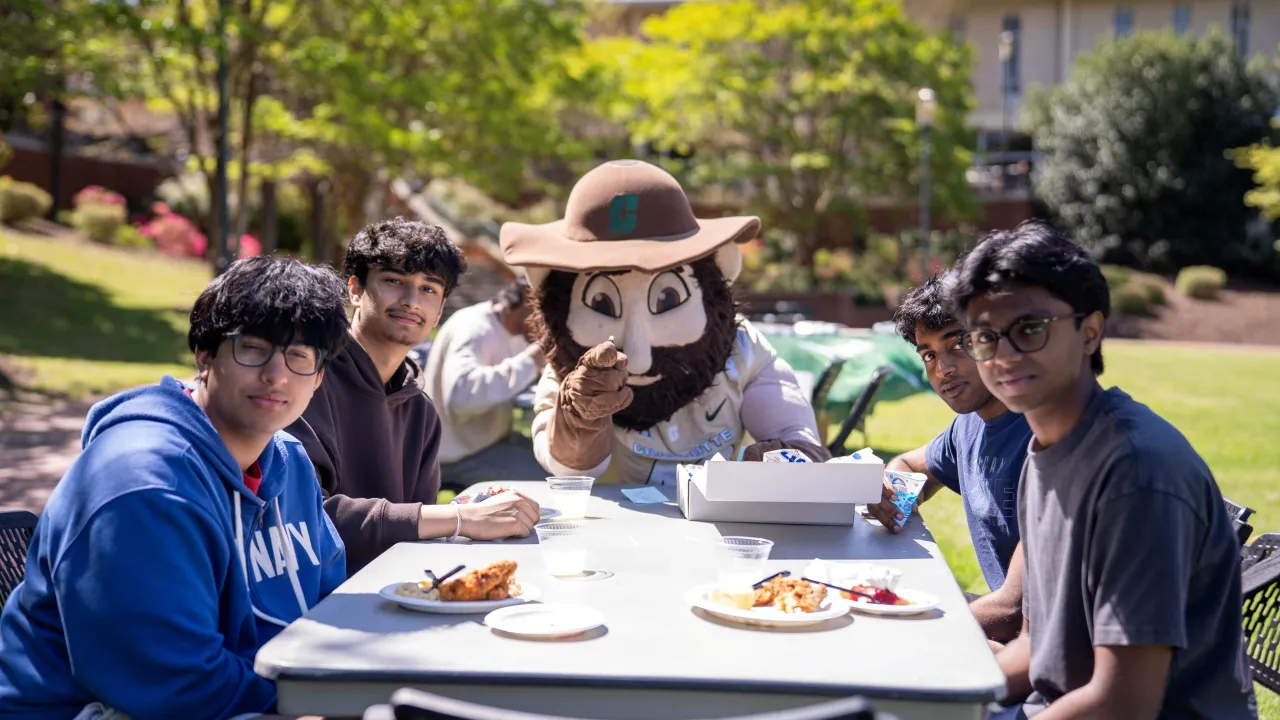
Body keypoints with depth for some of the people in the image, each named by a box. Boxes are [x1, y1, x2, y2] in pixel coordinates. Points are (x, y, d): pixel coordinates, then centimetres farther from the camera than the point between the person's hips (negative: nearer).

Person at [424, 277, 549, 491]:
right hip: (461, 456, -10)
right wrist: (526, 363, -35)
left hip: (487, 438, 10)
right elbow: (460, 395, -41)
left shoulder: (503, 328, 6)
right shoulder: (477, 329, -23)